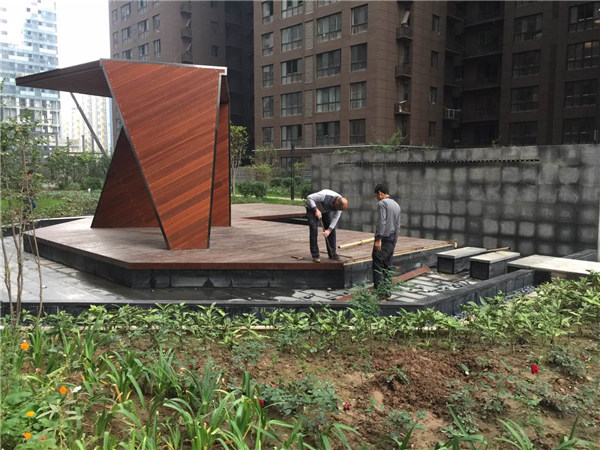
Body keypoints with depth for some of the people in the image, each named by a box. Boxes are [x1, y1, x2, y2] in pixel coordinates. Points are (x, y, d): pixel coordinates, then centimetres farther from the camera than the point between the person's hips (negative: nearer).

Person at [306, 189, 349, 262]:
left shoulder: (340, 203, -23)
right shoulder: (325, 195, -41)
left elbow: (335, 218, -18)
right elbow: (309, 198, -34)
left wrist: (329, 230, -27)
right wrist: (316, 210, -39)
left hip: (326, 211, 5)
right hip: (313, 208, -5)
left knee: (332, 230, -3)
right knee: (314, 230, -15)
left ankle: (332, 254, 7)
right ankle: (315, 256, -11)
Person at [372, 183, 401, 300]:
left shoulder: (382, 203, -8)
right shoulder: (396, 205, 17)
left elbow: (382, 222, -19)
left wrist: (378, 239, -21)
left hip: (383, 239, -8)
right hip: (392, 239, 8)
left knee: (378, 267, -6)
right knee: (387, 267, 13)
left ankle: (379, 293, -9)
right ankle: (387, 292, 15)